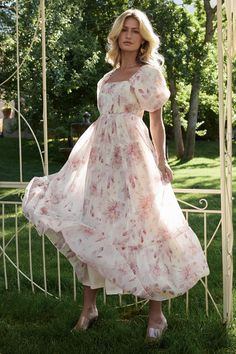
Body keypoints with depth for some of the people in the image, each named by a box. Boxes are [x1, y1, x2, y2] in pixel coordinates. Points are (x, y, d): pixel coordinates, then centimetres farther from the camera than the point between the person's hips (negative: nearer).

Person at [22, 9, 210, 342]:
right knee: (91, 227, 4)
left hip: (132, 156, -6)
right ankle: (89, 306, 15)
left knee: (139, 226, -7)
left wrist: (161, 161, -8)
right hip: (101, 156, 7)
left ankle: (156, 312, 4)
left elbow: (156, 120, 0)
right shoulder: (107, 77, 20)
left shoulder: (149, 72, 4)